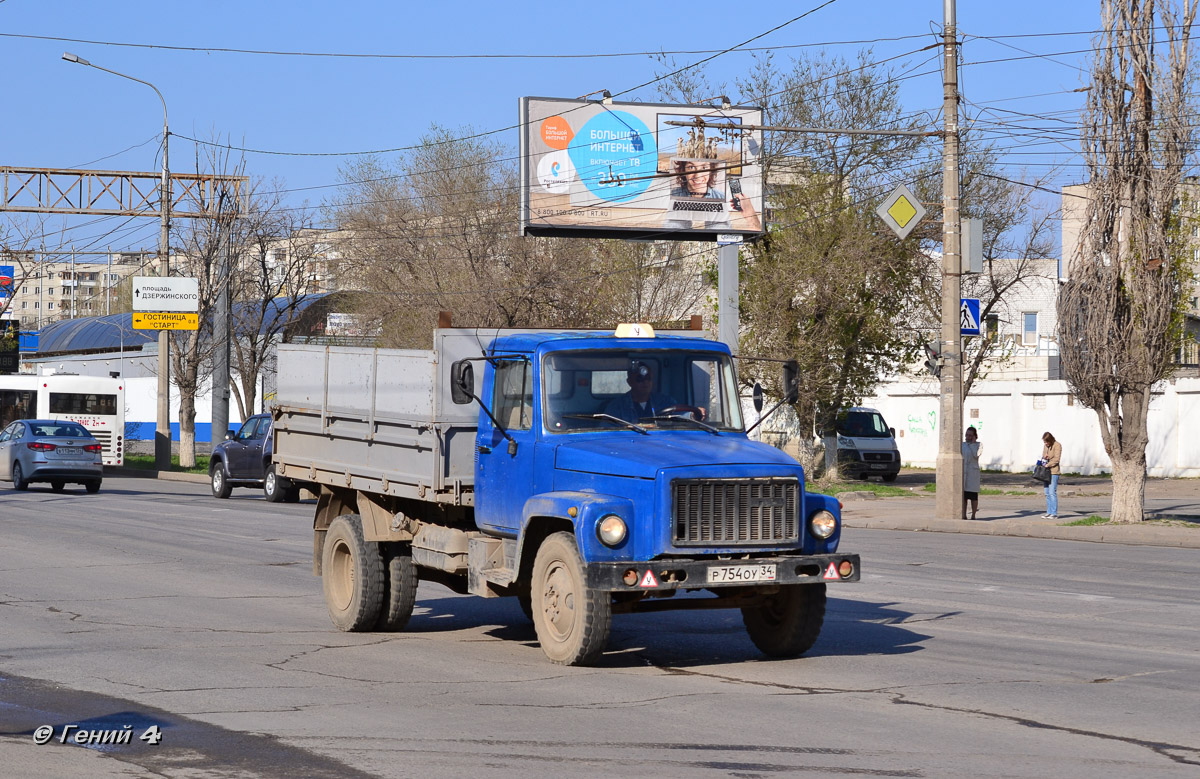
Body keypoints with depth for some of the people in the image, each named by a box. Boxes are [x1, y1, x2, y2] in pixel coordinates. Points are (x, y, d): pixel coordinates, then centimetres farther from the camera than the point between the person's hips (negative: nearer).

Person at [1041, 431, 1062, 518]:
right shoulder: (1045, 446, 15)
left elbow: (1056, 459, -14)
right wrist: (1043, 458, -2)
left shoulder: (1057, 445, -8)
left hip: (1054, 471, -8)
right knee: (1047, 493, 8)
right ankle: (1049, 512, 12)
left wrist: (1047, 465, -17)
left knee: (1052, 492, -11)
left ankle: (1054, 513, -9)